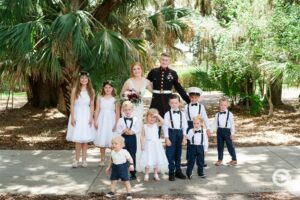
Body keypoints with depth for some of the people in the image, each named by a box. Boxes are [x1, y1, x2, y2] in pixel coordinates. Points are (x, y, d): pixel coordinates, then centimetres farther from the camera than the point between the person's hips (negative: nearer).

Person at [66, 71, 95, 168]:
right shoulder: (75, 90, -1)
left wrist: (91, 118, -1)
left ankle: (84, 159, 12)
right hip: (77, 114, -2)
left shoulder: (91, 91, 6)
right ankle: (77, 160, 1)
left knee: (85, 138, 4)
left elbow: (92, 105, 6)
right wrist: (72, 117, -9)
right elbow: (72, 104, -2)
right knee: (78, 139, -6)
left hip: (86, 115, 2)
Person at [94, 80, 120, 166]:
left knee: (112, 141, -4)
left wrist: (116, 124, -9)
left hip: (111, 121, -2)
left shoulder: (115, 99, -2)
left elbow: (117, 112, -3)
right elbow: (97, 110, 5)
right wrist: (95, 122, 1)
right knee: (102, 141, 6)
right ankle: (102, 159, 18)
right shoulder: (100, 97, 5)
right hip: (102, 121, 2)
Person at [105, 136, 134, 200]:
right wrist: (109, 167, 21)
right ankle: (112, 192, 27)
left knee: (126, 181, 0)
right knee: (113, 180, 11)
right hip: (115, 167, 5)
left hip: (122, 167, -5)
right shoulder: (112, 152, 2)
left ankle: (129, 193, 9)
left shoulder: (124, 152, -14)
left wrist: (131, 165, -19)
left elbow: (130, 159, -7)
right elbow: (111, 160, 17)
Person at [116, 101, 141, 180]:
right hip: (124, 138, 1)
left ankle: (133, 174, 14)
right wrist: (123, 131, -19)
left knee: (132, 156, 5)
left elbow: (138, 129, -3)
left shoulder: (135, 119, -1)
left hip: (132, 138, 0)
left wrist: (132, 131, -18)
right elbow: (118, 130, -2)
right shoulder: (121, 120, 0)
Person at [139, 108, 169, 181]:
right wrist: (142, 145, -6)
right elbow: (142, 136, 0)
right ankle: (146, 175, 11)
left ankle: (156, 174, 20)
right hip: (148, 145, -1)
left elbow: (162, 122, -20)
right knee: (147, 161, -1)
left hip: (156, 144, 1)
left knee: (156, 160, 7)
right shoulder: (145, 126, 0)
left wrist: (158, 115, -19)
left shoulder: (156, 124, 1)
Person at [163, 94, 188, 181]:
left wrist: (184, 137, 2)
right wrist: (167, 138, -9)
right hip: (171, 133, -3)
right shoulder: (167, 114, -3)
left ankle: (178, 171, 23)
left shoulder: (182, 114, 5)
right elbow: (165, 126, -5)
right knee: (170, 154, -1)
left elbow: (185, 126, 6)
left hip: (180, 133, 3)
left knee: (178, 153, 12)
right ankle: (171, 172, 10)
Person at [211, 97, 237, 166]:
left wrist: (232, 133, -10)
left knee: (230, 145, 1)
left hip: (227, 130, -4)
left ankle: (234, 160, 12)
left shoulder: (229, 114, -3)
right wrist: (211, 131, -2)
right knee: (220, 146, 10)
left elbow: (232, 124, -4)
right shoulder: (217, 114, 7)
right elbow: (214, 124, 9)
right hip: (220, 131, 4)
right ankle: (220, 160, 20)